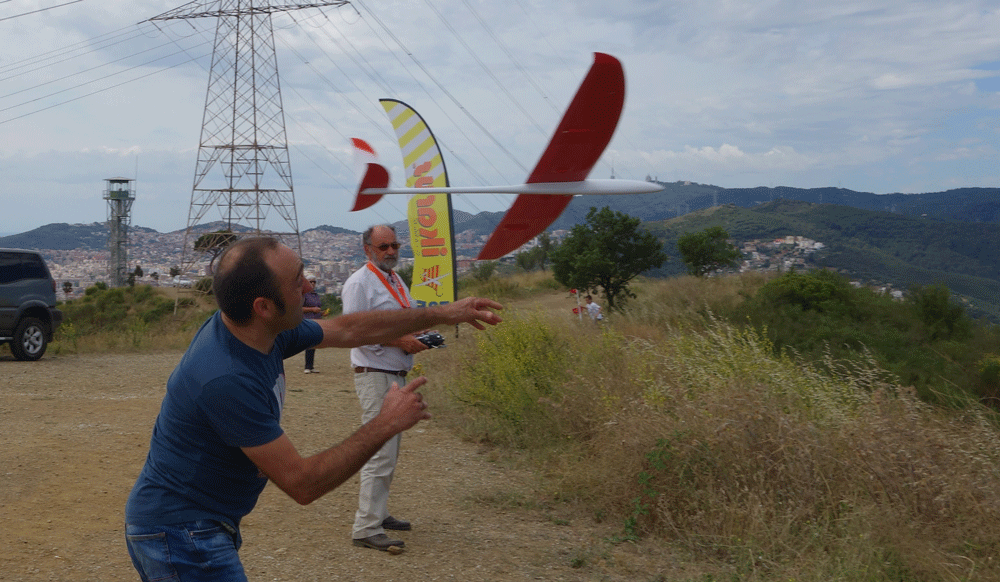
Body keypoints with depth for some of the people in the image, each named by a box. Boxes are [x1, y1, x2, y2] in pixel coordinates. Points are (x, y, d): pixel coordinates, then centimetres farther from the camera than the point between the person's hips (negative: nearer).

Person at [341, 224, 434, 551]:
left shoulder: (396, 282, 17)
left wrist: (417, 337, 5)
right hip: (375, 377, -9)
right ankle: (366, 529, -7)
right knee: (380, 454, -12)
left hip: (397, 376, 9)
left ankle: (377, 514, 29)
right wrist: (398, 340, -21)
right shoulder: (359, 283, -10)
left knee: (389, 451, 17)